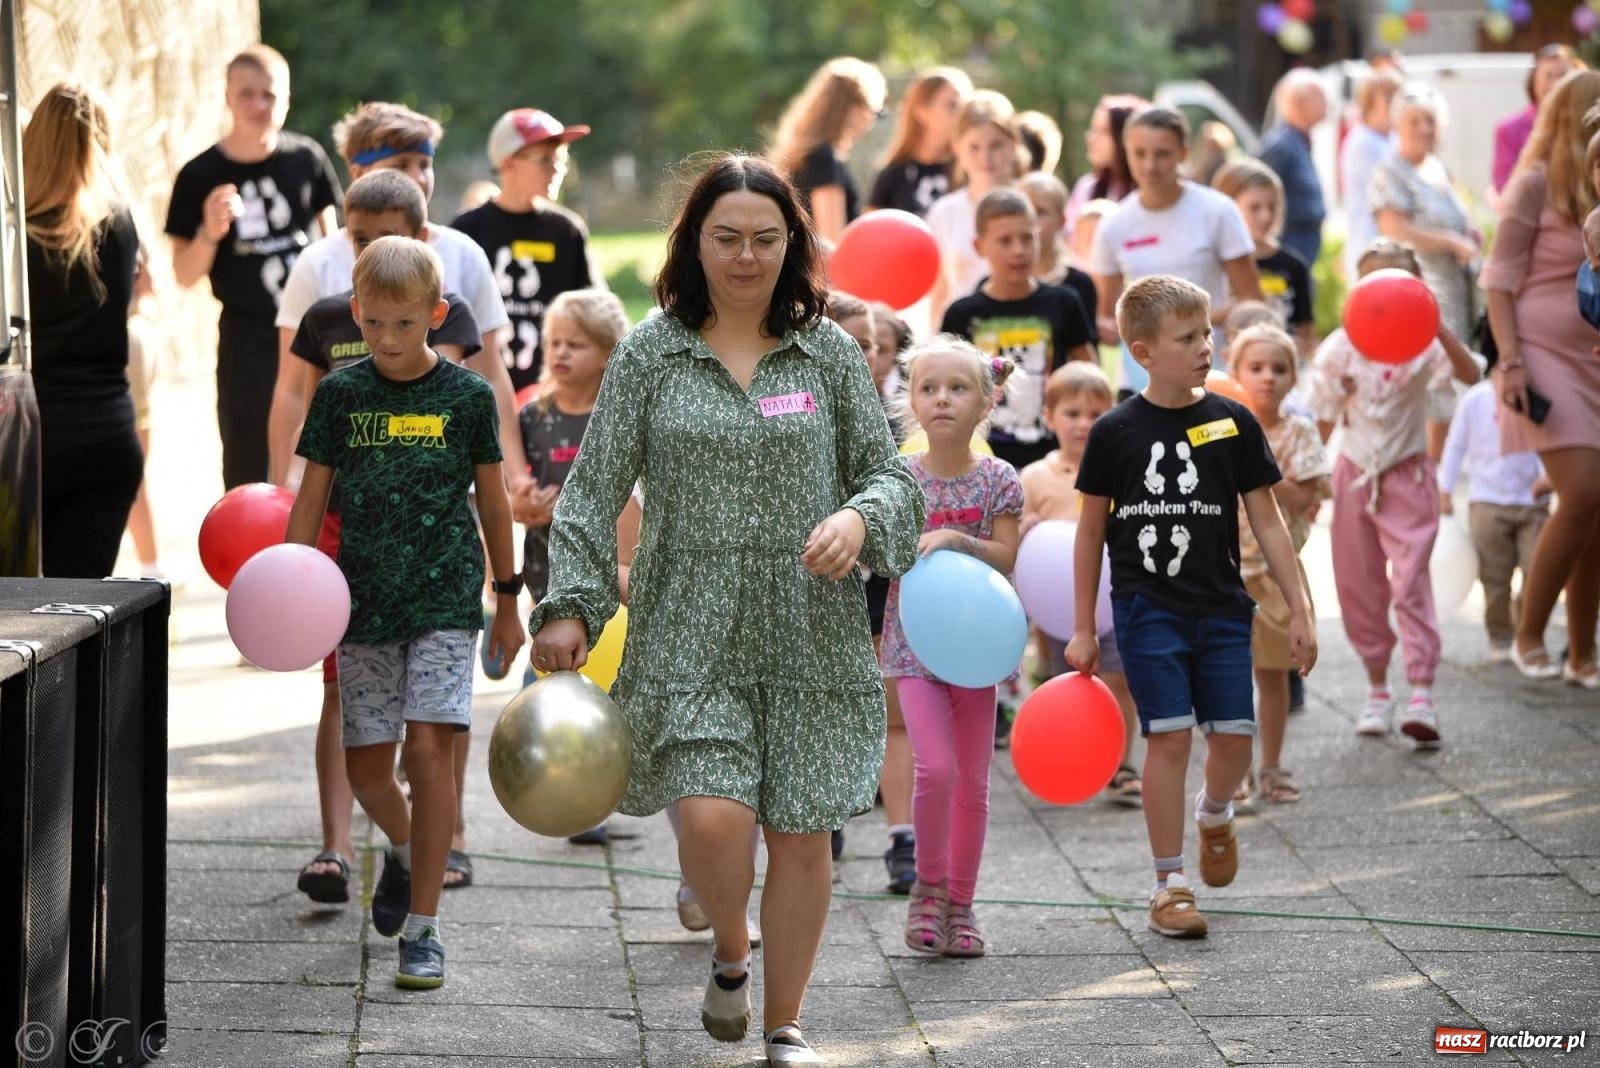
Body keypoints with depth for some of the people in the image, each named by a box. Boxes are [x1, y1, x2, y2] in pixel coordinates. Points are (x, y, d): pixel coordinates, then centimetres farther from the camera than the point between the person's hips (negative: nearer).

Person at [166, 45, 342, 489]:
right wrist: (210, 233, -21)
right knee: (248, 465, -1)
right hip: (247, 340, -2)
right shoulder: (200, 176, -6)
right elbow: (184, 274, -2)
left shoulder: (307, 159, 0)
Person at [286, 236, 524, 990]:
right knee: (365, 765, 4)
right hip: (363, 601, 2)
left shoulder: (466, 395, -1)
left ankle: (423, 928, -9)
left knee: (428, 748, -14)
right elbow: (312, 497, 6)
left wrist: (508, 600, 12)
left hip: (444, 596, -2)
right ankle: (404, 849, 39)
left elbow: (492, 500, 7)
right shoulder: (340, 394, 2)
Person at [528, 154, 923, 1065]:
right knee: (712, 818, -16)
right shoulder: (651, 356, 2)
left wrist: (858, 518, -15)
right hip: (692, 636, -1)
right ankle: (730, 951, 17)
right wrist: (570, 606, -6)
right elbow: (594, 492, 3)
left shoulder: (828, 353, 5)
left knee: (801, 836, 2)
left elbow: (892, 475, 8)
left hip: (812, 637, 1)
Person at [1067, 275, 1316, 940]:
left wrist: (1299, 610, 4)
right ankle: (1169, 884, 3)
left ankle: (1214, 813, 33)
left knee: (1234, 736, -2)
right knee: (1169, 736, -6)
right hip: (1148, 610, -2)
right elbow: (1091, 530, 6)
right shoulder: (1116, 432, -2)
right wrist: (1083, 629, 7)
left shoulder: (1232, 423, 2)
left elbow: (1266, 520, 6)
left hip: (1221, 608, 2)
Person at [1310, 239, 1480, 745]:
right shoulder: (1340, 348, -3)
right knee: (1358, 585, 8)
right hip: (1355, 473, 3)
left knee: (1411, 581, -13)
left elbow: (1469, 374, -26)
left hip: (1407, 475, -3)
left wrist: (1440, 329, -39)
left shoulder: (1422, 343, -8)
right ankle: (1377, 689, 22)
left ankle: (1422, 694, -17)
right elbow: (1323, 419, 6)